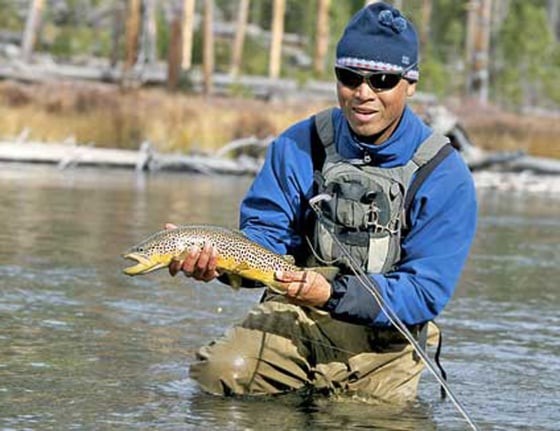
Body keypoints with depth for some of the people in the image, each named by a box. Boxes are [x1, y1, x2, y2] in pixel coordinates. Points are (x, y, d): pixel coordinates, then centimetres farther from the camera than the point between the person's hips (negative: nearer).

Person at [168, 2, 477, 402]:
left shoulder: (445, 176, -10)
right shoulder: (299, 146, 0)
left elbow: (426, 291, -15)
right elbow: (265, 233, -1)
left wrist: (334, 294, -30)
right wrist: (216, 260, -26)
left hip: (383, 341, 0)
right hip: (293, 314, 1)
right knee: (218, 372, -23)